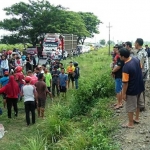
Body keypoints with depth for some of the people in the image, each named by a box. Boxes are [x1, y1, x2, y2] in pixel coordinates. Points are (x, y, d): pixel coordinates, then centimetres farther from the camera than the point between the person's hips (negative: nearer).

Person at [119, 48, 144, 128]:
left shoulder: (126, 67, -30)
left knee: (130, 107, 9)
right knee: (138, 103, 25)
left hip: (132, 89, -8)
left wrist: (124, 93, -13)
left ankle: (130, 124, 22)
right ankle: (137, 118, 43)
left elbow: (125, 82, -25)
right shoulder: (136, 59, -7)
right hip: (139, 86, 8)